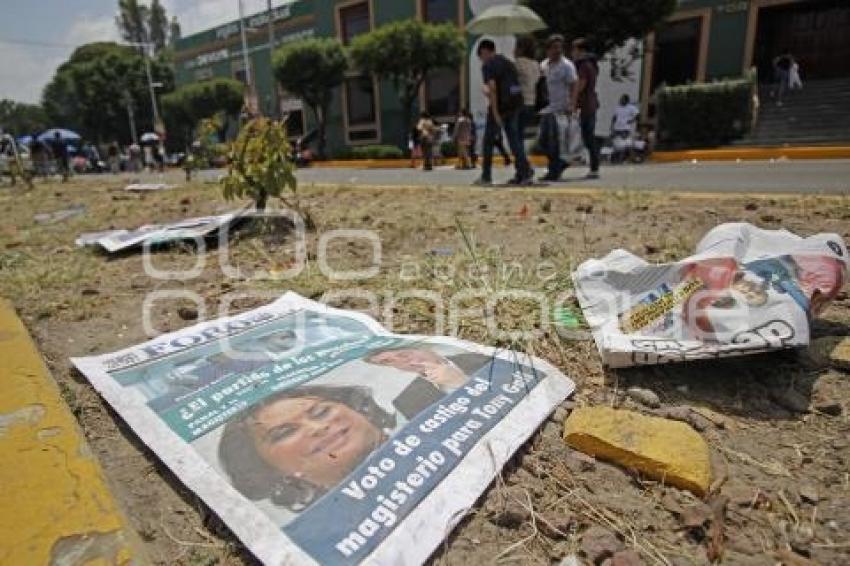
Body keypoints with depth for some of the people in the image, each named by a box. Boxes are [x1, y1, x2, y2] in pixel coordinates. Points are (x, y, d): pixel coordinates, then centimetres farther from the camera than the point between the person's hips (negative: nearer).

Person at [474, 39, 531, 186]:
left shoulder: (487, 65, -5)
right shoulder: (508, 62, 20)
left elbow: (492, 87, -18)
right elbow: (515, 85, 21)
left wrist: (495, 113, -22)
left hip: (501, 105, -7)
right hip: (515, 103, 7)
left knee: (488, 140, 5)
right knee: (514, 139, 9)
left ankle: (486, 177, 10)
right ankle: (525, 171, -4)